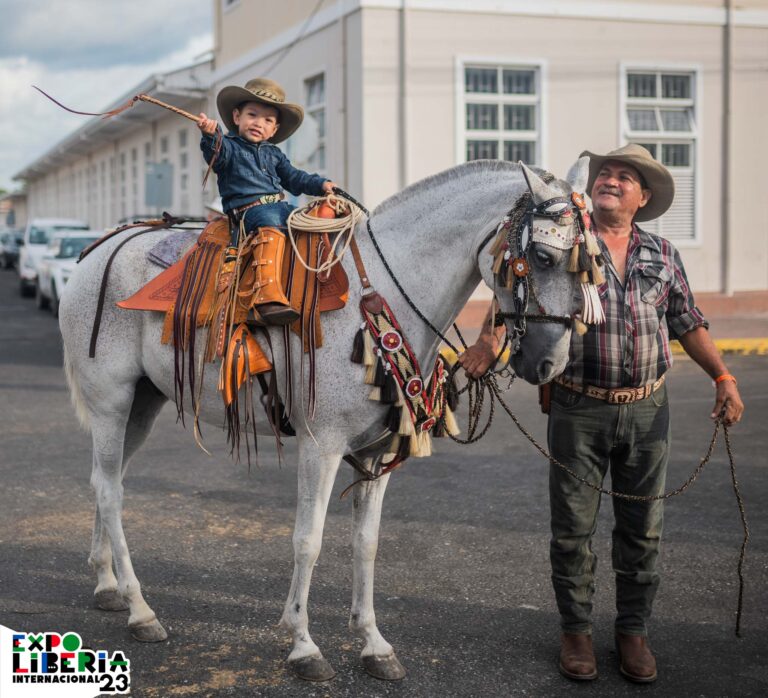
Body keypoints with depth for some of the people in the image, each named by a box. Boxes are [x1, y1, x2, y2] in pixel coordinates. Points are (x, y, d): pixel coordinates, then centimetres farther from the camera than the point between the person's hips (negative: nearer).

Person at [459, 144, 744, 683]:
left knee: (642, 529, 10)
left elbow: (689, 324, 13)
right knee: (573, 528, 6)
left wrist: (723, 377, 3)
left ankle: (634, 630, 25)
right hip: (579, 411, -2)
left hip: (648, 410, 3)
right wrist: (489, 342, -25)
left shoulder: (662, 254, 8)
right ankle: (576, 629, 23)